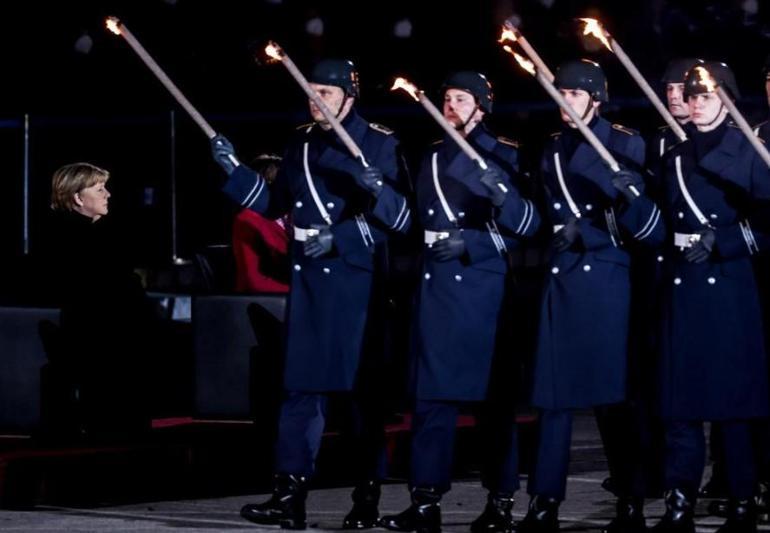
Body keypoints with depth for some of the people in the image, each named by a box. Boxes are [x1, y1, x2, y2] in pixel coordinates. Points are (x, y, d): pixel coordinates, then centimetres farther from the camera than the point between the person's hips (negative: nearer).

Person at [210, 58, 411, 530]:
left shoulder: (380, 144, -4)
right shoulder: (302, 145, 11)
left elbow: (402, 216, -8)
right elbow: (274, 204, 16)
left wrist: (364, 206, -24)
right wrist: (234, 168, 6)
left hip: (359, 279, -4)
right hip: (309, 278, 5)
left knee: (367, 386, 2)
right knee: (302, 384, 0)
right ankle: (290, 494, -2)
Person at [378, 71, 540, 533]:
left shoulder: (504, 156, 1)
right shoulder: (434, 158, 16)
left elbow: (528, 225, -8)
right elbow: (425, 222, 17)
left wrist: (502, 193, -23)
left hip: (486, 288, -4)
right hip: (438, 285, 4)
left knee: (494, 393, -1)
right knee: (432, 393, 0)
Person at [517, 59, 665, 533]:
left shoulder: (624, 146, 0)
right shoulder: (552, 150, 13)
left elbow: (650, 229, -7)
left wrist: (630, 196, -25)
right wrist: (564, 232, -1)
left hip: (605, 280, -4)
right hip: (561, 279, 4)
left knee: (614, 390, -3)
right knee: (554, 392, 2)